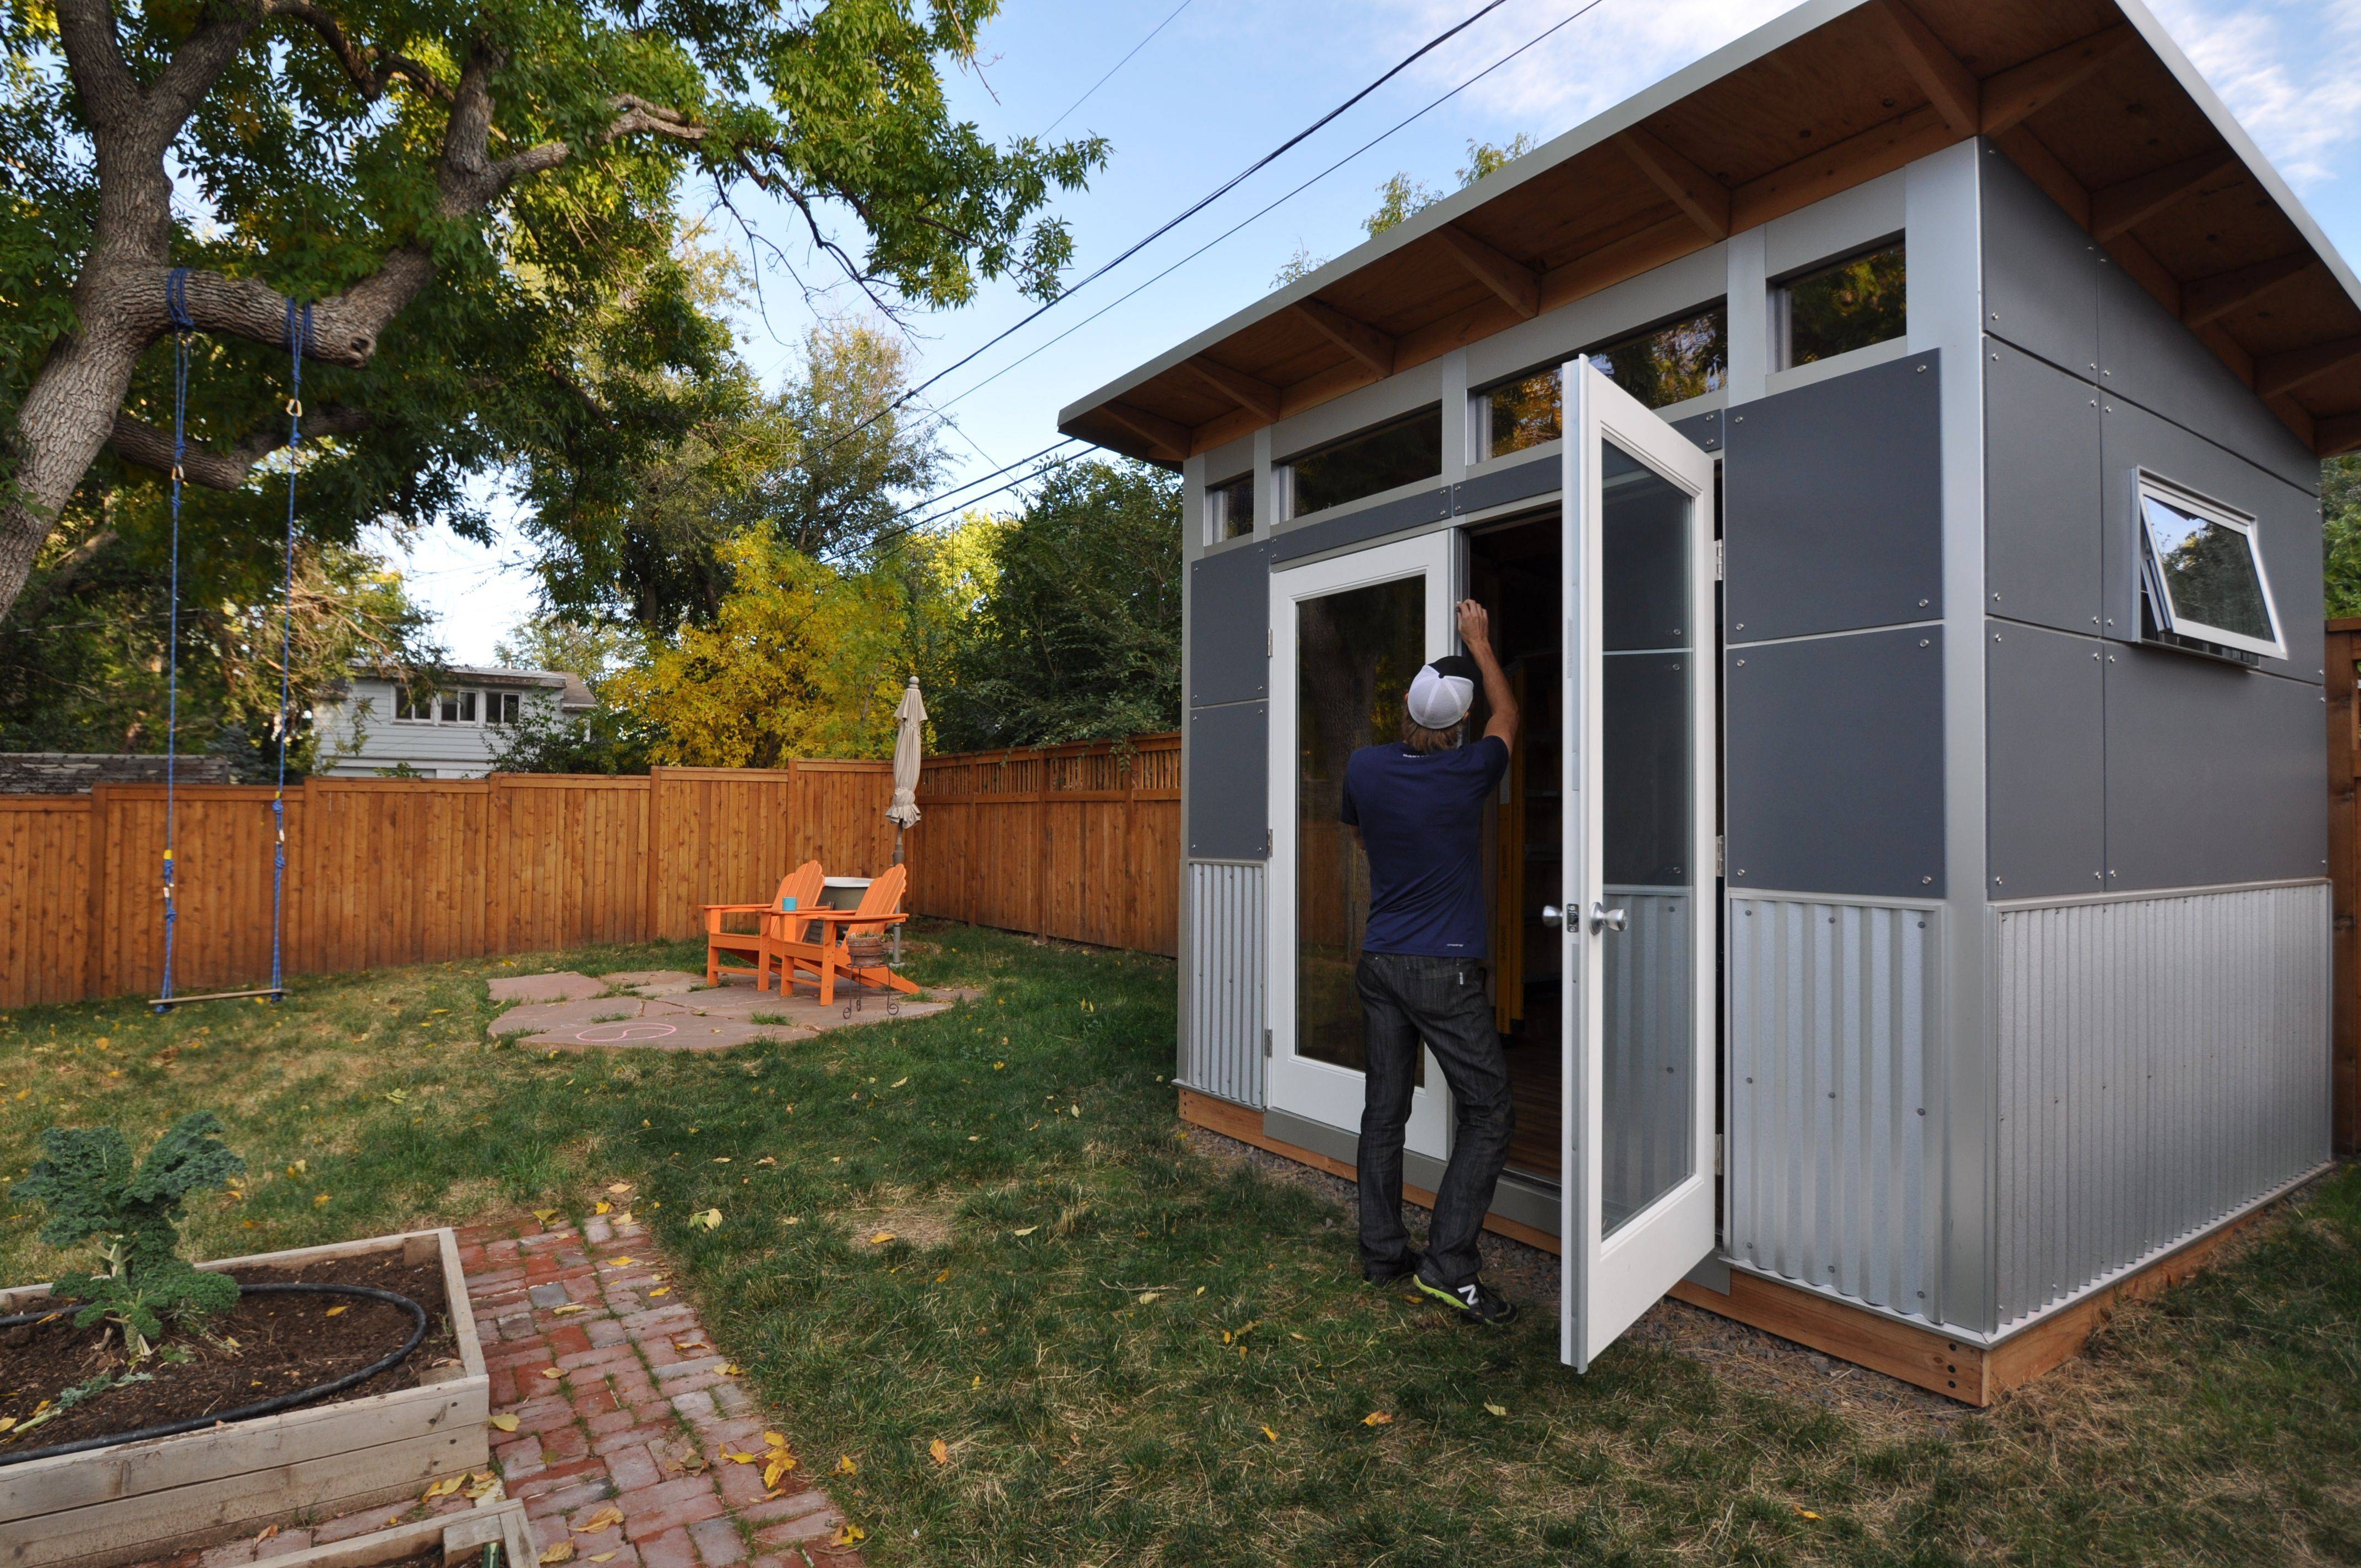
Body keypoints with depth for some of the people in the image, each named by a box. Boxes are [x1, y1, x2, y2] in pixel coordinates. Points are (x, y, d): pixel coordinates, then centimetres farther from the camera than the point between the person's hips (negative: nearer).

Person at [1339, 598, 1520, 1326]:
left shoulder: (1365, 767, -2)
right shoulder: (1468, 772, -11)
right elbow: (1508, 712, 11)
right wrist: (1479, 640, 21)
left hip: (1380, 962, 5)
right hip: (1445, 970, -5)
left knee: (1384, 1109, 12)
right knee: (1489, 1113, 5)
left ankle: (1381, 1251, 22)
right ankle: (1448, 1261, 2)